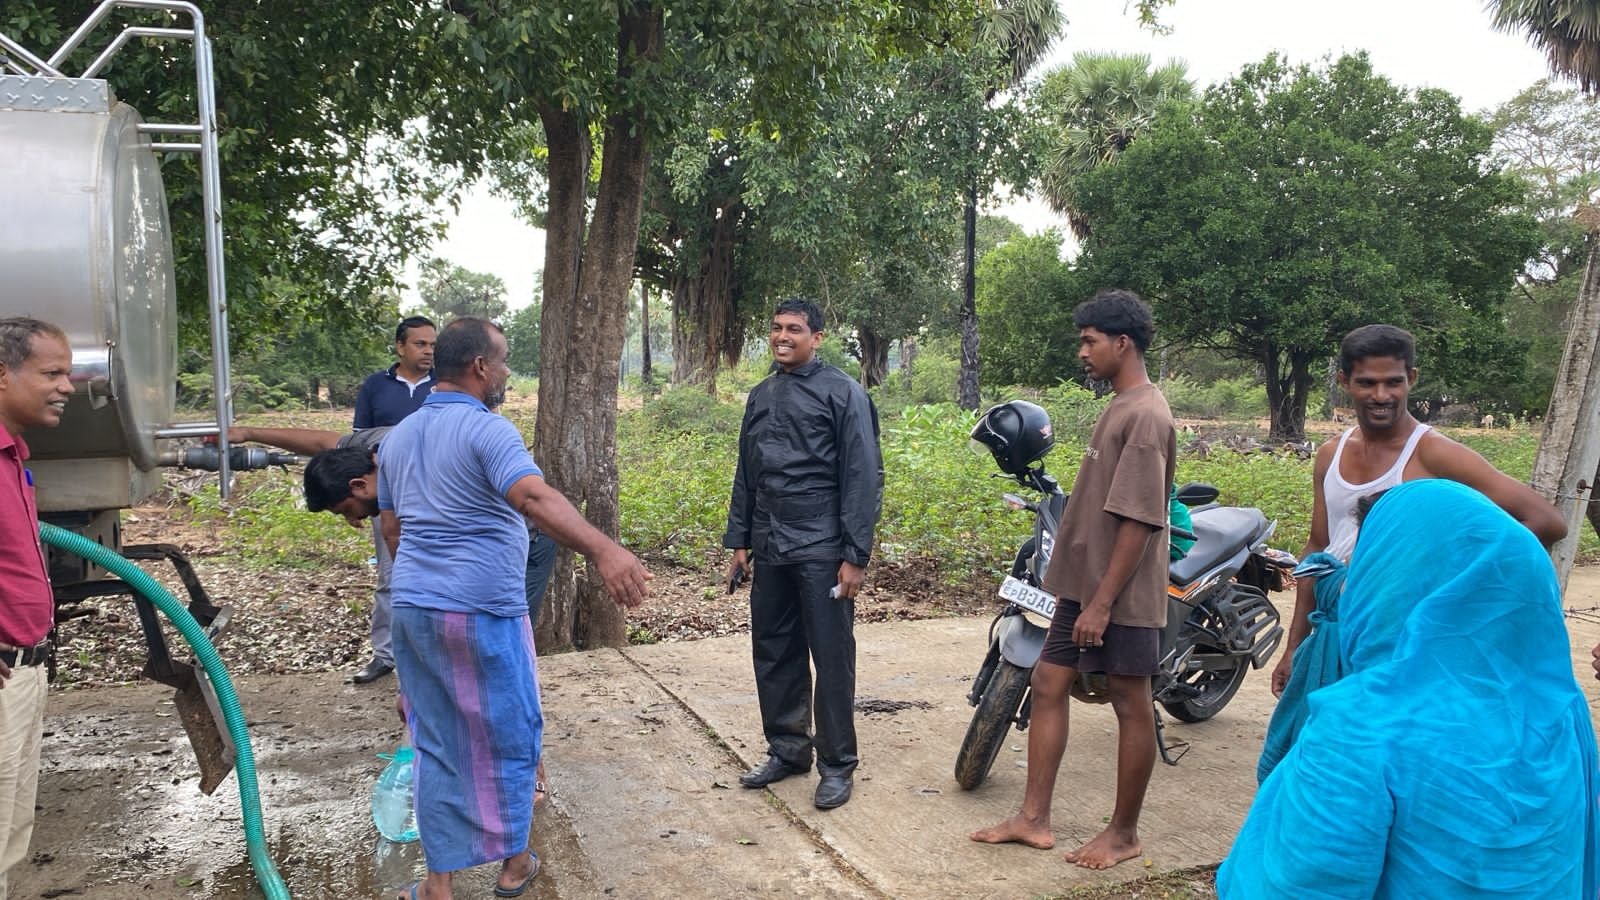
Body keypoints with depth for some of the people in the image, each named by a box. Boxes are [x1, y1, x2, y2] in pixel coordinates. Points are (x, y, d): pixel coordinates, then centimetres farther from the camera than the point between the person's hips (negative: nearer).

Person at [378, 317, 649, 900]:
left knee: (437, 747, 14)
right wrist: (603, 550, -46)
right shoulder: (485, 430, -15)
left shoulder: (397, 437, 11)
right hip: (482, 612, -7)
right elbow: (534, 498, -33)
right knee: (508, 738, 12)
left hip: (412, 610, 7)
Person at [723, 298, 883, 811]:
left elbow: (864, 478, -9)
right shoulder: (761, 397, 14)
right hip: (769, 551, 6)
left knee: (832, 659, 0)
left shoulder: (841, 392, -5)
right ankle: (787, 750, 27)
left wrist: (855, 556, -13)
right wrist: (738, 541, 13)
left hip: (821, 552, -6)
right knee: (773, 656, 12)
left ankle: (837, 765, 12)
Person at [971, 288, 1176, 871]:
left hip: (1120, 594, -10)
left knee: (1131, 706, 4)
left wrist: (1102, 603, -22)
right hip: (1085, 583, 10)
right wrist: (1085, 593, 20)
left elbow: (1139, 522, -22)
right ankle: (1033, 818, 20)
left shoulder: (1145, 417, -17)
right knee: (1048, 684, 11)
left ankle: (1124, 834, 19)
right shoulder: (1119, 407, 12)